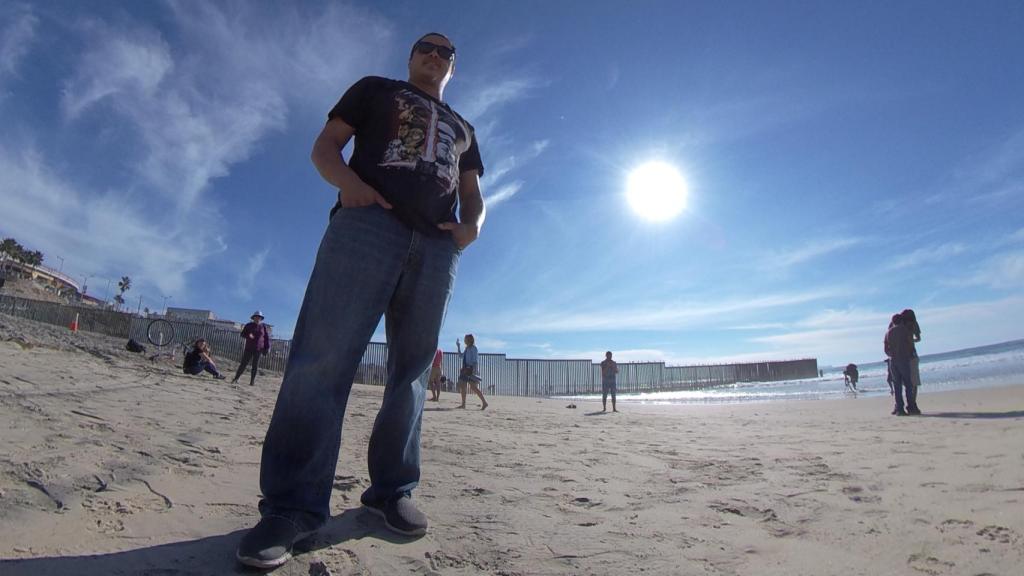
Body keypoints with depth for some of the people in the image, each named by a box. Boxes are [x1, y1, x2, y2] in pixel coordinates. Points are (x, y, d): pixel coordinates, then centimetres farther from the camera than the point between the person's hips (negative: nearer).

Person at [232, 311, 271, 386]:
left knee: (255, 366, 0)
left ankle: (252, 381, 5)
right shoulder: (249, 325, 5)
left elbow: (267, 338, 6)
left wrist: (267, 348, 1)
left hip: (258, 349, 0)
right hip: (249, 348, 0)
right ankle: (236, 378, 7)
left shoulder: (263, 327, 5)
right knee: (243, 363, -1)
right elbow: (242, 334, 3)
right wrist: (248, 335, -19)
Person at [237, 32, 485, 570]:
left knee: (410, 372, 1)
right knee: (323, 356, -15)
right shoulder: (375, 89, 26)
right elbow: (325, 146, 15)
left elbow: (472, 193, 27)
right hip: (367, 222, -3)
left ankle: (392, 491, 11)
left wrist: (471, 225, 2)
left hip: (437, 247, 4)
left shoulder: (462, 129, 34)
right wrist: (348, 180, -9)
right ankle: (292, 505, -9)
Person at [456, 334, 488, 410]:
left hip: (471, 369, -9)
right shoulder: (467, 348, 16)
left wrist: (475, 369, -23)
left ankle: (484, 402, -9)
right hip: (466, 369, 9)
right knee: (462, 386, 6)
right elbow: (461, 355, 32)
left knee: (473, 387, -13)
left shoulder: (473, 348, -8)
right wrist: (458, 346, 28)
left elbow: (476, 359, -15)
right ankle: (463, 404, 12)